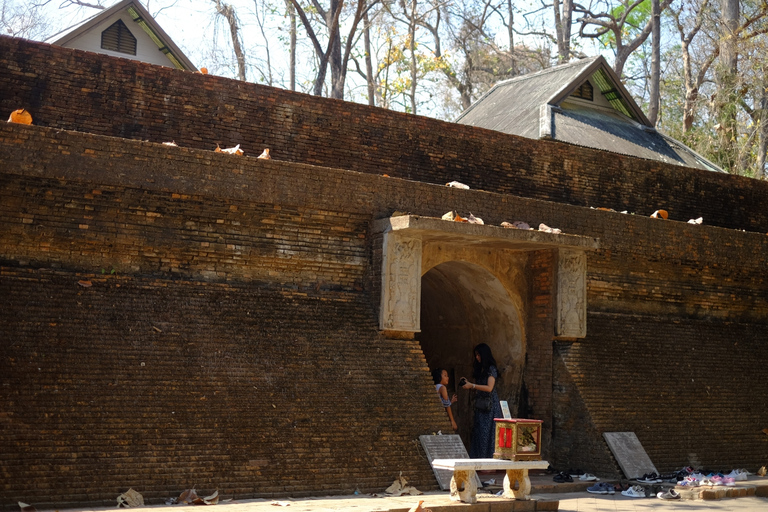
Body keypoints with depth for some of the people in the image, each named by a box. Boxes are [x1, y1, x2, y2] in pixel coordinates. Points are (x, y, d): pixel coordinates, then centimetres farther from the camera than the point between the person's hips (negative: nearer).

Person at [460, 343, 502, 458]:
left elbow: (489, 388, -18)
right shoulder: (480, 369, 16)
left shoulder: (491, 369, -7)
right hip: (480, 406, 8)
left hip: (490, 406, -8)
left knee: (487, 433, -8)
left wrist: (472, 385, -18)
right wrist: (468, 383, 4)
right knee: (478, 432, 4)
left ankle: (489, 457, -5)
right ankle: (479, 459, 5)